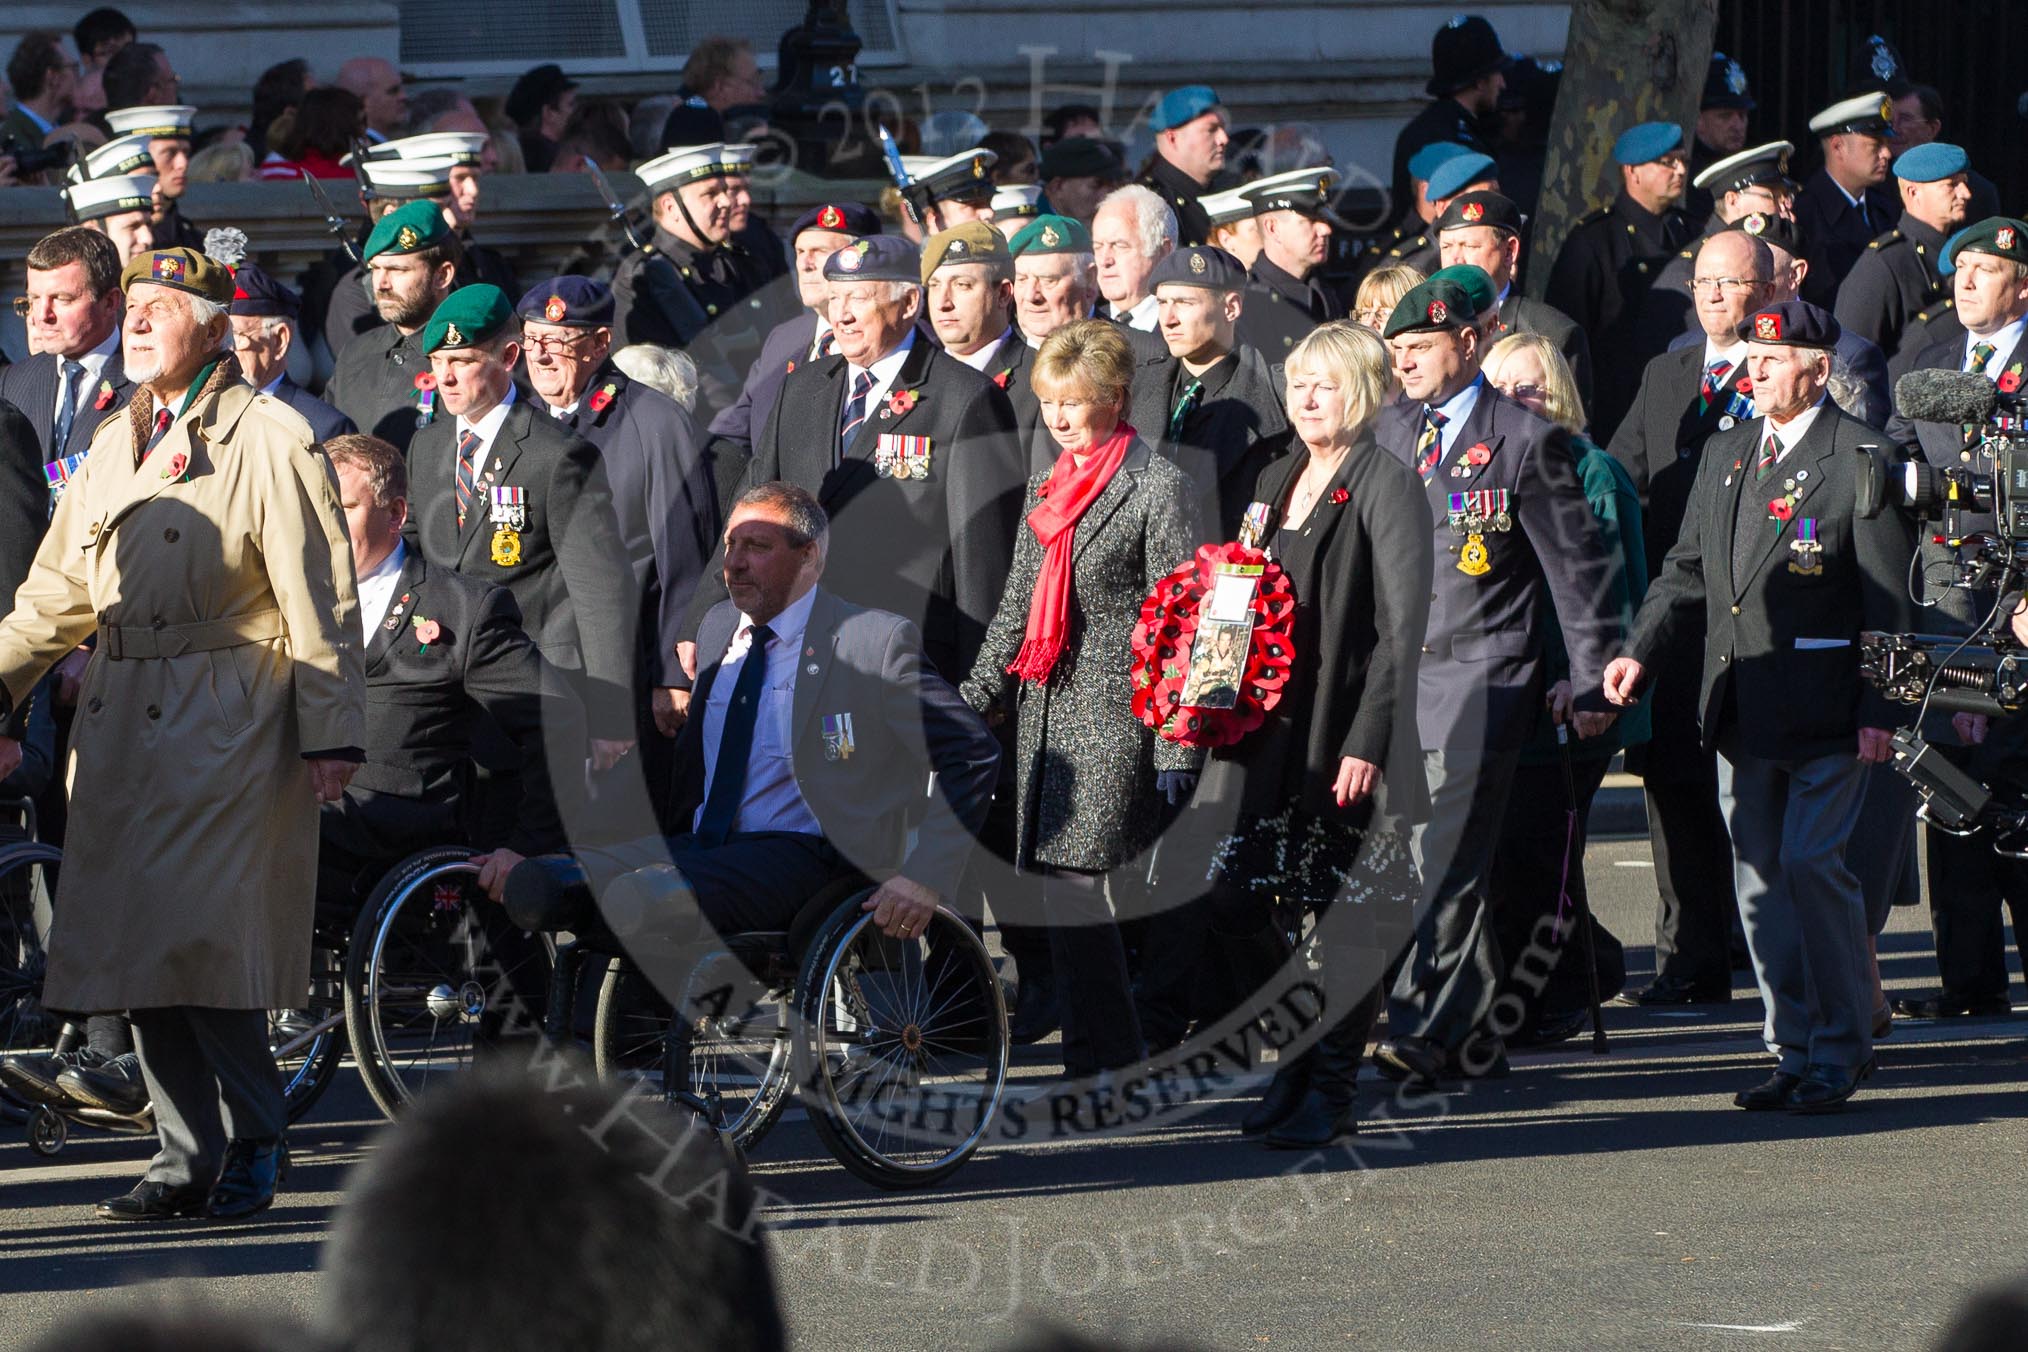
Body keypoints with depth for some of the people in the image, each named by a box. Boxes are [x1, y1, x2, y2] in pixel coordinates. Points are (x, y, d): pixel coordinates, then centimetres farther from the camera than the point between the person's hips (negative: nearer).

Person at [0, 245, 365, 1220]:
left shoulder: (270, 440, -4)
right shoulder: (116, 446, 17)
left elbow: (318, 600, -6)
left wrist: (331, 735, -9)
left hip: (228, 726, -7)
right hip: (122, 726, 7)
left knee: (202, 944, -13)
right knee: (137, 953, 4)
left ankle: (251, 1146, 1)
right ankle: (186, 1159, 11)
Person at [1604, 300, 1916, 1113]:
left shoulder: (1863, 459, -6)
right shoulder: (1726, 455, 14)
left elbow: (1887, 598, -8)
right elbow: (1688, 573, 16)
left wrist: (1878, 712, -13)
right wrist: (1642, 654, 0)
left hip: (1825, 711, -7)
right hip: (1741, 711, 7)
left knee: (1811, 862, -12)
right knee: (1759, 877, 7)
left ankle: (1840, 1050, 0)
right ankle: (1795, 1051, 15)